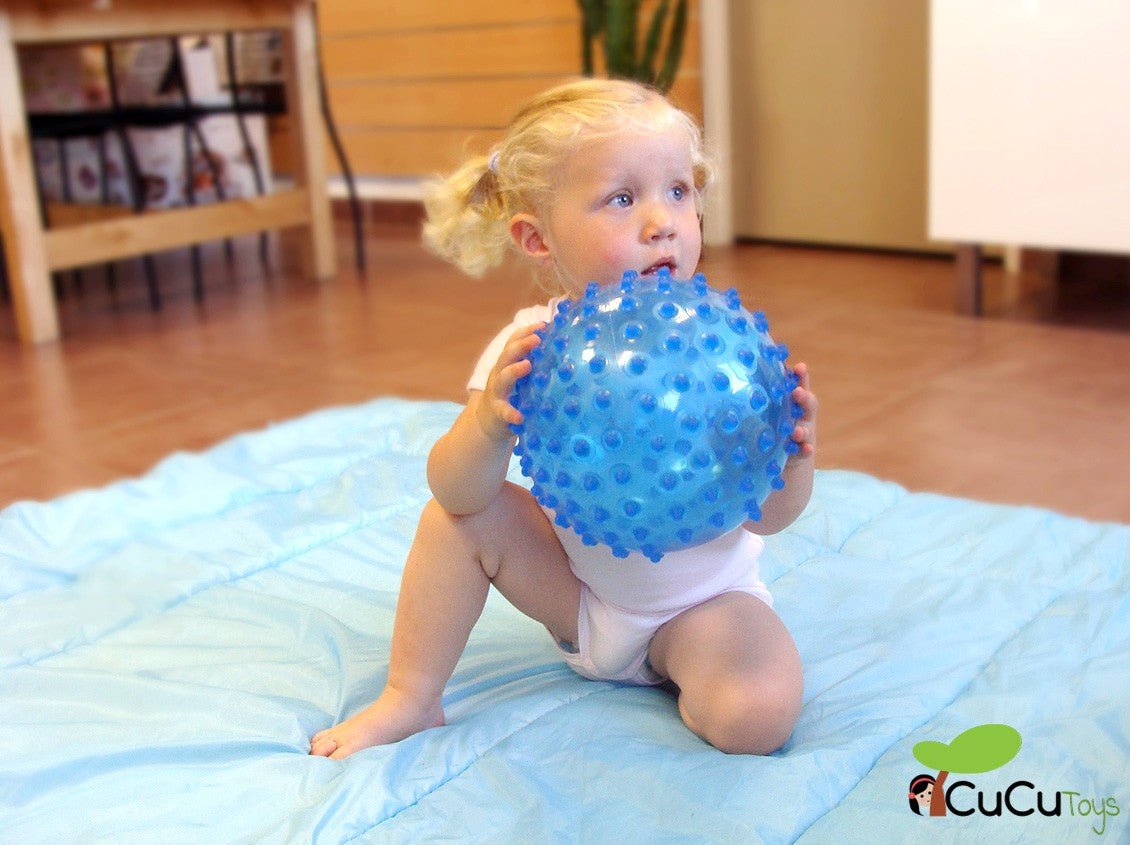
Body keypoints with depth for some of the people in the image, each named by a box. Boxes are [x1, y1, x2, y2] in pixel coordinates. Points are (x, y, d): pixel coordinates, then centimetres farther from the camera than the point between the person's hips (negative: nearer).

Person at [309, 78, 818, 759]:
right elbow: (456, 491, -22)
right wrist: (490, 424, -44)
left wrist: (794, 457, -41)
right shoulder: (533, 347, -18)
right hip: (581, 591, 3)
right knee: (456, 519, -13)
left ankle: (682, 679, 6)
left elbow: (768, 516, -18)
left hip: (704, 596, -2)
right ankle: (409, 701, 4)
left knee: (759, 717, -28)